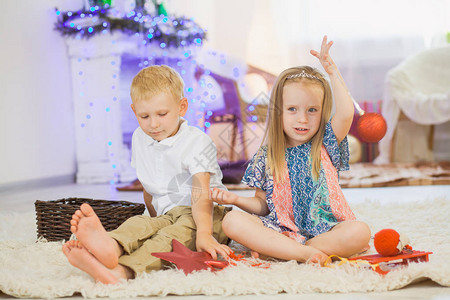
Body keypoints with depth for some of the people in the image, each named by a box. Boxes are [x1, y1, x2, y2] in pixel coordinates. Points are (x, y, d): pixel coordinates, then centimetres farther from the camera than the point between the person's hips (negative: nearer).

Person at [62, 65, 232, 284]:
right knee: (141, 224, -28)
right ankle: (111, 247, -65)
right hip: (167, 214, 5)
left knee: (179, 231, -37)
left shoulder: (196, 141, -10)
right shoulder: (139, 139, 11)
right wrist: (156, 219, 17)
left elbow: (201, 194, -24)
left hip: (208, 215, -5)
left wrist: (204, 234, -38)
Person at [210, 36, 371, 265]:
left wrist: (333, 73, -17)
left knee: (359, 232, -32)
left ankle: (274, 250, -26)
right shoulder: (266, 157, 8)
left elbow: (345, 114, -15)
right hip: (281, 230, 1)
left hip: (324, 229, 0)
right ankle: (304, 253, -32)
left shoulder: (326, 145, 5)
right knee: (232, 221, -24)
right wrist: (236, 199, -5)